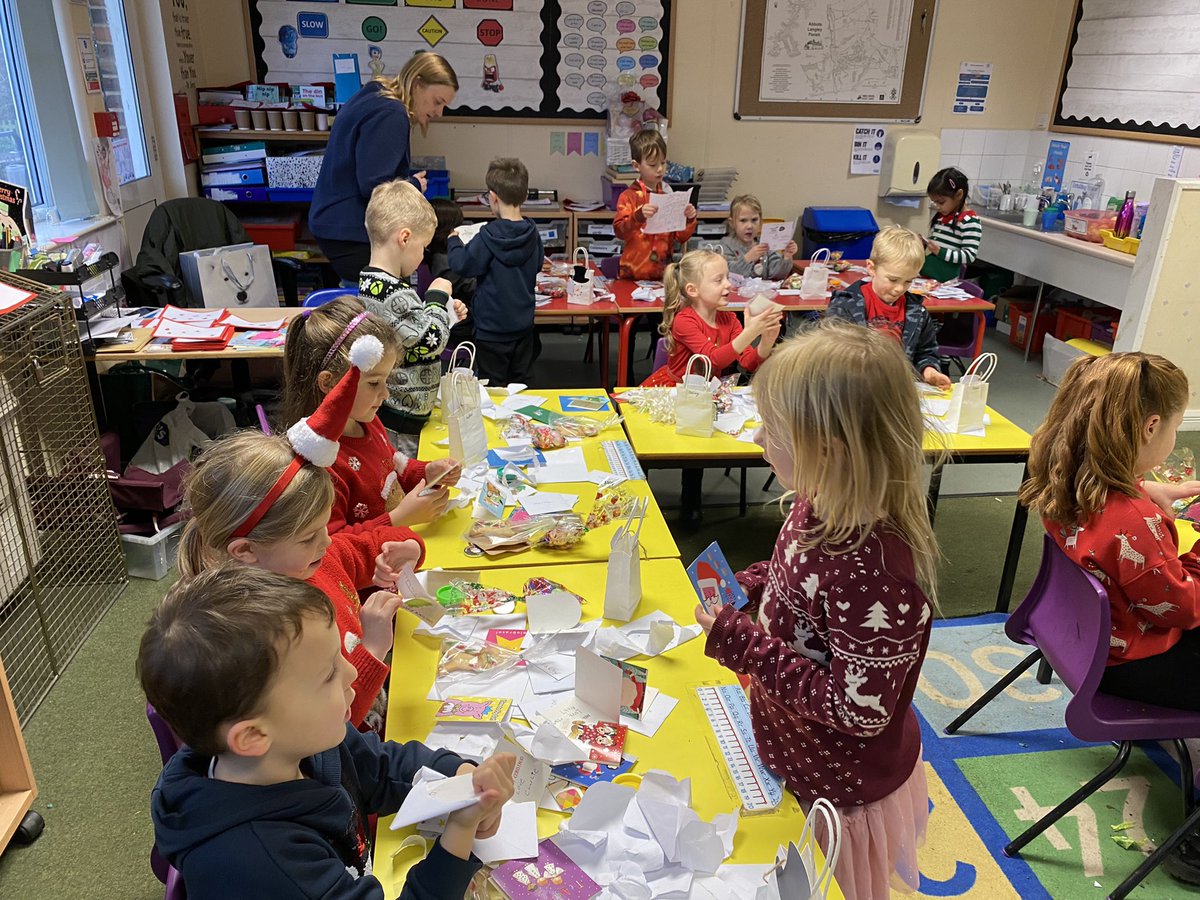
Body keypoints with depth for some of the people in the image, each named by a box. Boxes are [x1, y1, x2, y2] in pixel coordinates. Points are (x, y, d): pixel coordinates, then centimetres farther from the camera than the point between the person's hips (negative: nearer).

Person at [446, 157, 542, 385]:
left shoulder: (489, 236, -20)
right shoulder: (532, 234, -3)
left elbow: (463, 265, -14)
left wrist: (454, 242, 4)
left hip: (492, 326, -5)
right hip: (523, 325, 6)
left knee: (493, 390, 6)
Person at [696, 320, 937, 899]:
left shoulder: (875, 570, -39)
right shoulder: (823, 506, -11)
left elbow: (859, 709, -31)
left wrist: (743, 644, -31)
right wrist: (750, 589, -9)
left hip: (837, 794, -7)